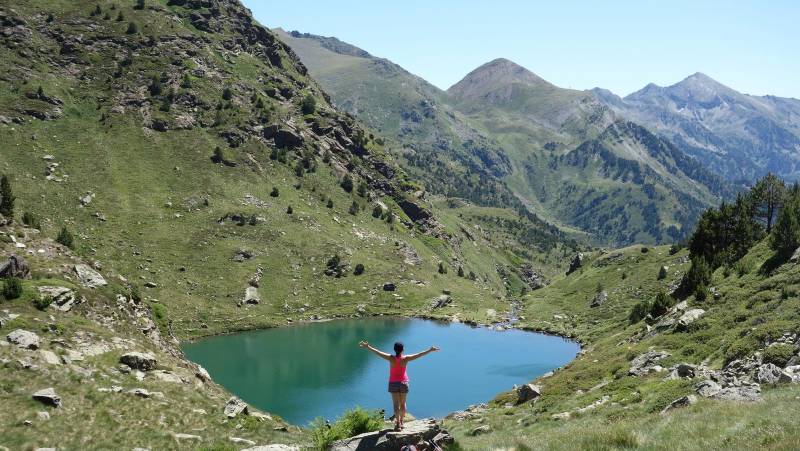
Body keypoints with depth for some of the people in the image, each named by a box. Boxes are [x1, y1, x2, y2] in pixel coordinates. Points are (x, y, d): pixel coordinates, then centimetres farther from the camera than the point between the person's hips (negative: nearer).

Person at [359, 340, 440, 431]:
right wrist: (430, 350, -4)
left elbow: (378, 352, -15)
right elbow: (419, 355, -10)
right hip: (404, 383, 1)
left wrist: (368, 347, -9)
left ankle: (398, 424, -10)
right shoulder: (405, 359, -13)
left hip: (393, 383, -1)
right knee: (403, 403, 15)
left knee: (396, 404, -2)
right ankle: (401, 422, 24)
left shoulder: (391, 358, -15)